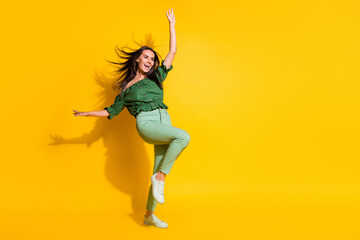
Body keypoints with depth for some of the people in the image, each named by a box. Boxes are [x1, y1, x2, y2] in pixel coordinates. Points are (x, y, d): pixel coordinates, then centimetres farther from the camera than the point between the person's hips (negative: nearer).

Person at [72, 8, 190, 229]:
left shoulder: (156, 77, 21)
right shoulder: (125, 89, 15)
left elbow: (173, 52, 21)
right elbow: (112, 111, 23)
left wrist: (172, 25, 23)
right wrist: (86, 114, 18)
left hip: (164, 121, 4)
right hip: (145, 123, -4)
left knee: (160, 170, 1)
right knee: (183, 136, -31)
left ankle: (149, 215, 13)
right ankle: (159, 178, -22)